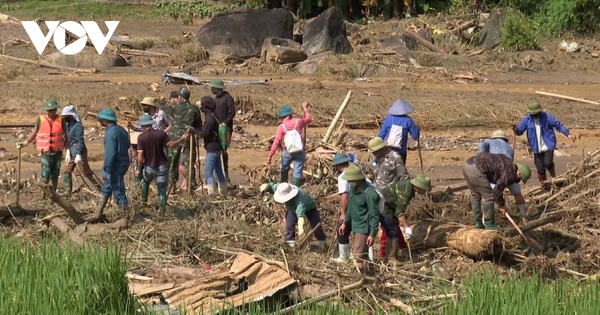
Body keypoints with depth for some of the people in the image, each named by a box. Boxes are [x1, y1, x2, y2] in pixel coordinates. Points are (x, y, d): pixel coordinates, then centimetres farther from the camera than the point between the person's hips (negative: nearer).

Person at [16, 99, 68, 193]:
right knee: (45, 176, -12)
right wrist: (24, 143, -2)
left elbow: (65, 136, 5)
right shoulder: (41, 120, -3)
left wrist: (68, 151, 1)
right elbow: (34, 133, 7)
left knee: (55, 176, 8)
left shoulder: (61, 120, -1)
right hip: (46, 153, -1)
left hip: (57, 153, 1)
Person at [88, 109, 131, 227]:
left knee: (118, 193, -3)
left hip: (115, 167, -10)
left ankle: (125, 220, 2)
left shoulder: (111, 133, -20)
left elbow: (110, 153, -23)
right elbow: (127, 145, 19)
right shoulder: (121, 130, 9)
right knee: (106, 189, 19)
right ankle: (98, 214, 28)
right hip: (124, 163, 10)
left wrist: (106, 170, -19)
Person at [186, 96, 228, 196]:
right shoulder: (212, 116, 12)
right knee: (218, 171, 16)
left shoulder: (209, 118, -17)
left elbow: (204, 133, -20)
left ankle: (212, 193, -10)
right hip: (217, 148, 10)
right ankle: (223, 192, 22)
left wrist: (193, 130, -9)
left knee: (208, 172, -8)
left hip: (212, 148, -10)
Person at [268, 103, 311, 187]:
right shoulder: (298, 122, 4)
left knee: (284, 169, 21)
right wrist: (305, 108, 42)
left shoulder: (281, 127, -3)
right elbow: (308, 119, 26)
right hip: (300, 151, 1)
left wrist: (270, 155, -10)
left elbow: (276, 142, -10)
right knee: (298, 171, 1)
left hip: (288, 151, -1)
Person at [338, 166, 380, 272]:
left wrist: (372, 234, -19)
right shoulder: (353, 188, 2)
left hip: (364, 228, -8)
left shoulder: (370, 193, -24)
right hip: (356, 226, 8)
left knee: (358, 255, -11)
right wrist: (345, 223, 16)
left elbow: (374, 215, -19)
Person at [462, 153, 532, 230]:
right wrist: (502, 206, 10)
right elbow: (497, 190, -4)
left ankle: (478, 223, 28)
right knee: (488, 197, 3)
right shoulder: (510, 174, -5)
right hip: (476, 169, -10)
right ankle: (489, 225, 10)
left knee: (475, 195, 22)